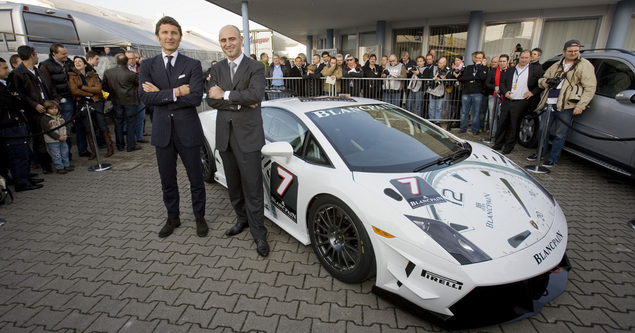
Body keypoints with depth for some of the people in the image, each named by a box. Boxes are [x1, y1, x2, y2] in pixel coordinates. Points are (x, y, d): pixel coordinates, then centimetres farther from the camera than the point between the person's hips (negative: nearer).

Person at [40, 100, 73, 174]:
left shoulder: (60, 117, 11)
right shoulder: (44, 119, -10)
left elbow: (64, 127, 12)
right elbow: (48, 131, -15)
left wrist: (65, 135, -5)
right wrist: (58, 137, -18)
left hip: (63, 139, 6)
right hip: (52, 141, -6)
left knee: (65, 153, 14)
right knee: (56, 155, -1)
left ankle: (67, 165, 26)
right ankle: (60, 168, 7)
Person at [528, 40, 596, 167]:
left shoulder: (585, 65, 0)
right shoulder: (556, 66, 16)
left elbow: (590, 87, -5)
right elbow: (543, 78, 28)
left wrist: (581, 105, -15)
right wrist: (543, 82, 1)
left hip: (566, 106, -5)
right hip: (549, 103, 5)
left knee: (560, 134, 0)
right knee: (542, 130, 10)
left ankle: (553, 159, 9)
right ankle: (540, 153, 27)